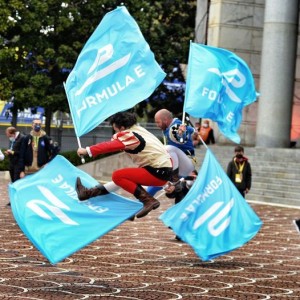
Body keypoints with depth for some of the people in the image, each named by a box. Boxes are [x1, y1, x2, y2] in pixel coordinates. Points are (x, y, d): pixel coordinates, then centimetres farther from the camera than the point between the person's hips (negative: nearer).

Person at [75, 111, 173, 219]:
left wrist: (87, 151, -17)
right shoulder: (138, 129, 10)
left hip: (159, 173, -10)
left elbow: (110, 146, -21)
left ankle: (149, 201, -11)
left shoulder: (130, 135, -15)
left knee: (117, 176, -7)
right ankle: (90, 192, 26)